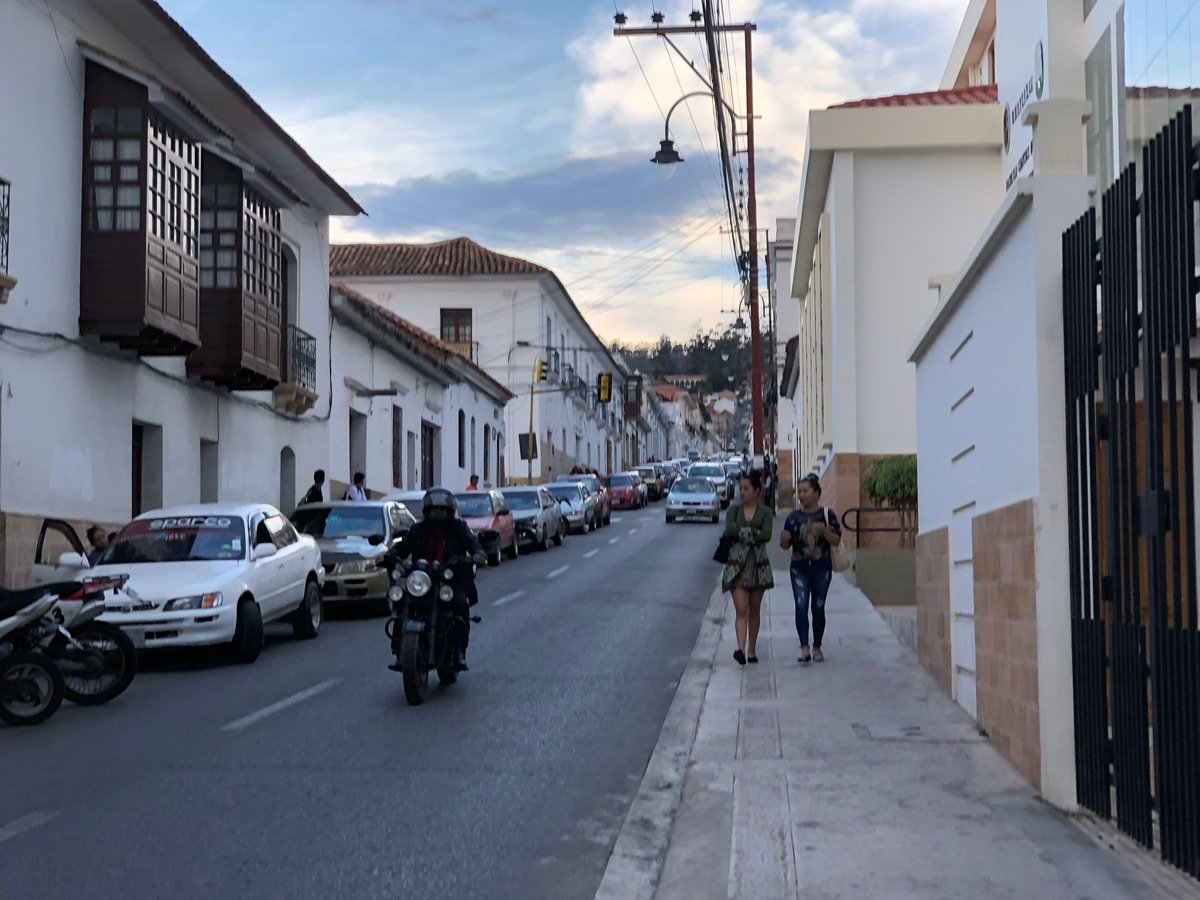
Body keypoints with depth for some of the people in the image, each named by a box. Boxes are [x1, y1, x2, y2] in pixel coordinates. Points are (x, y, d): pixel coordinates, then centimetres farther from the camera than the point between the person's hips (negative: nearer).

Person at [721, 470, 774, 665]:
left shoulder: (765, 512, 1)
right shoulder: (734, 509, 5)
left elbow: (766, 535, -15)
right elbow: (729, 530, -13)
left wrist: (742, 532, -11)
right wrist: (754, 532, -11)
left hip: (758, 563, 0)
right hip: (737, 563, 0)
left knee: (754, 610, 9)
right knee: (741, 610, -10)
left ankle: (752, 650, 19)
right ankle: (741, 649, -20)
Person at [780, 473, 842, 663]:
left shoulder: (826, 515, 1)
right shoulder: (794, 517, 6)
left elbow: (836, 540, -4)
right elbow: (785, 545, 9)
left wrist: (824, 530, -21)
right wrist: (784, 539, -14)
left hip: (821, 567, -1)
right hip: (799, 567, 1)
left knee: (818, 607, 6)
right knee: (801, 606, -13)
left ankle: (817, 647, 19)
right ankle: (804, 648, -16)